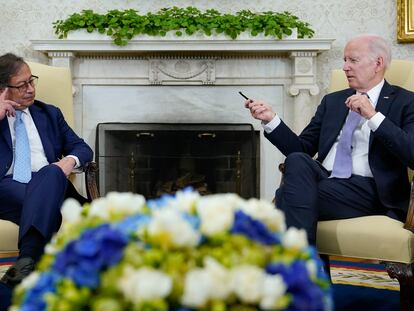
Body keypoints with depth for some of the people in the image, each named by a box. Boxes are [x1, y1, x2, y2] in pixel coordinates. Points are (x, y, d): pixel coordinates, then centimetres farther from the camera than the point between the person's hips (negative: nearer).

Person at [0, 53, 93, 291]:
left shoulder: (50, 114, 26)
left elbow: (83, 148, 21)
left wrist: (70, 160, -4)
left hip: (48, 183, 2)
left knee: (52, 172, -36)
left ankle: (27, 259, -52)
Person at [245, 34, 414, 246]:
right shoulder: (332, 101, 24)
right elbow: (302, 148, 18)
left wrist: (373, 116, -15)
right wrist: (271, 120, 4)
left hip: (367, 189, -5)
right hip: (324, 178, 5)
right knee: (297, 160, -30)